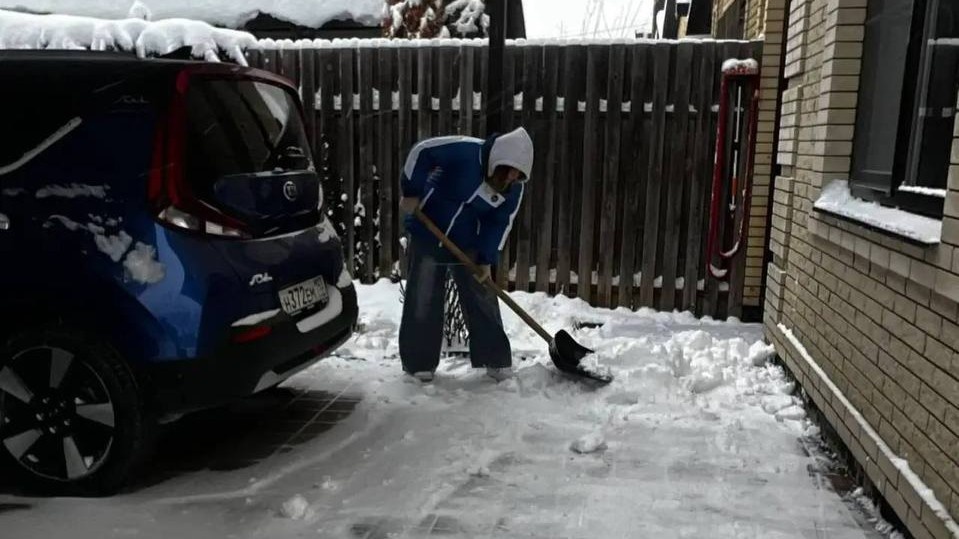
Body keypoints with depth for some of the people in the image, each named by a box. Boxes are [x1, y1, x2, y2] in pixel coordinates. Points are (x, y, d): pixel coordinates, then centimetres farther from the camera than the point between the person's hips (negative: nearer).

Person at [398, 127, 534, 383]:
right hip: (427, 234, -4)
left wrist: (486, 259, -11)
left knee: (482, 299, 3)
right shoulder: (466, 151, -28)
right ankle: (418, 363, 14)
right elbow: (421, 151, -22)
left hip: (467, 243, 4)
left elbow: (500, 223, -5)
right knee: (422, 300, 1)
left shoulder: (514, 188, -11)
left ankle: (496, 359, 15)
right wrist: (411, 192, -21)